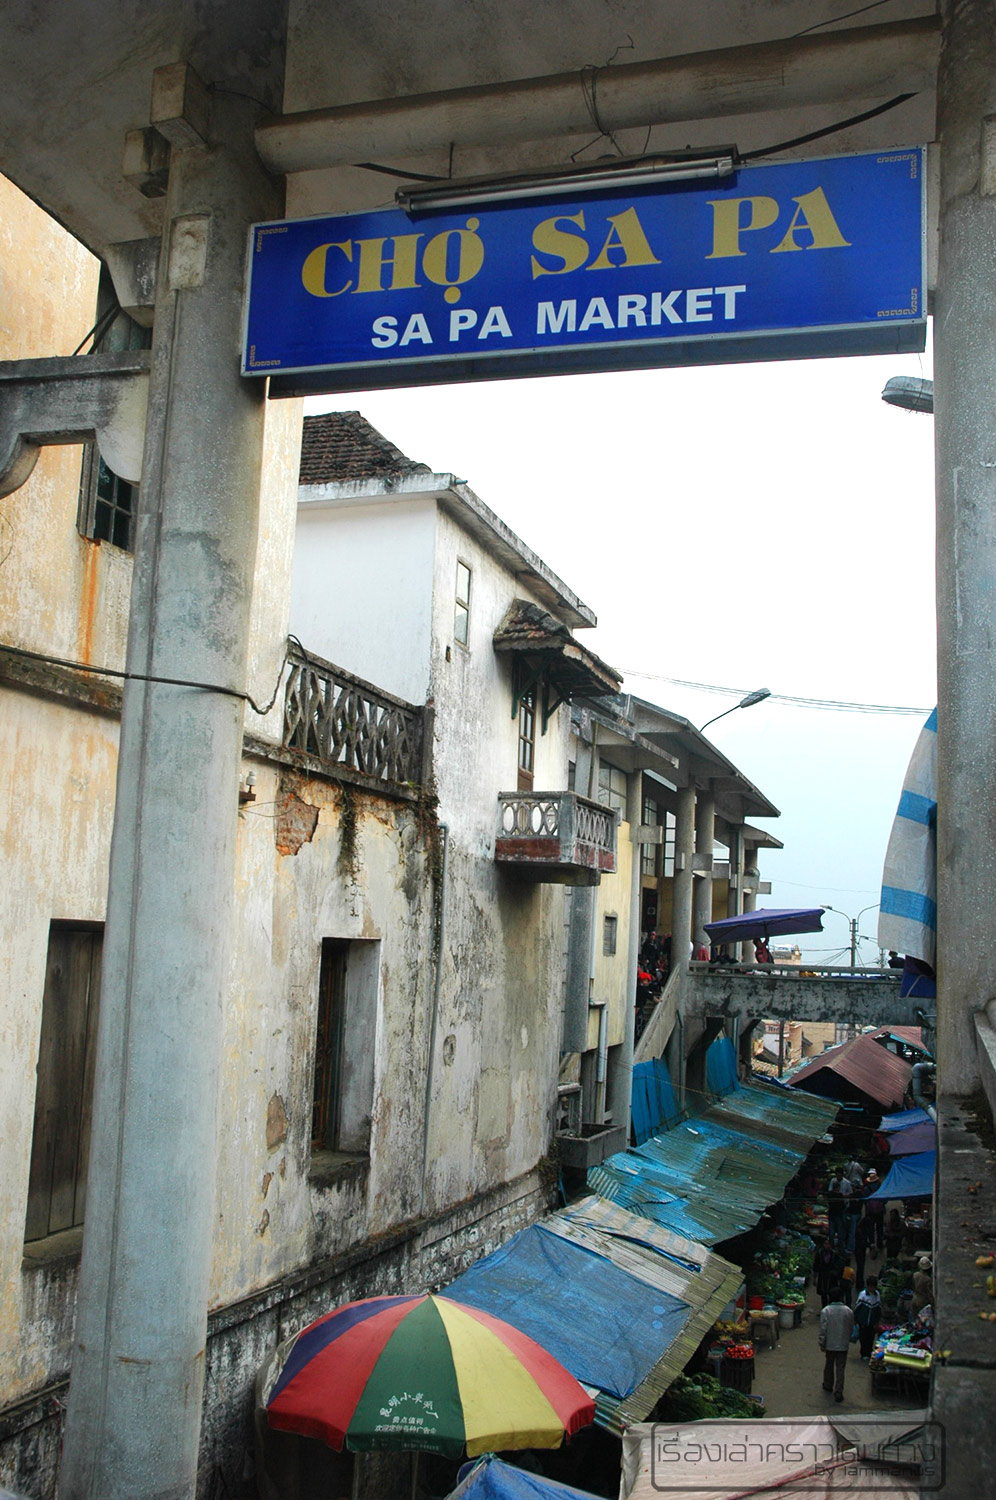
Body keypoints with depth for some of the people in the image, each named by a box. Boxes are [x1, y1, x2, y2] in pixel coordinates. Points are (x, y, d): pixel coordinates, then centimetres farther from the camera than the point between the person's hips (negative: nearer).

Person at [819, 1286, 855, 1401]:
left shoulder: (826, 1311, -15)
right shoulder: (848, 1311, -9)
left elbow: (823, 1330, -13)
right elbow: (851, 1328, 4)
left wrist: (822, 1344, -2)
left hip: (830, 1344, 0)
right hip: (843, 1345, 0)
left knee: (829, 1365, 20)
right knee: (840, 1368, 5)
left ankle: (828, 1385, 37)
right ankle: (838, 1393, 2)